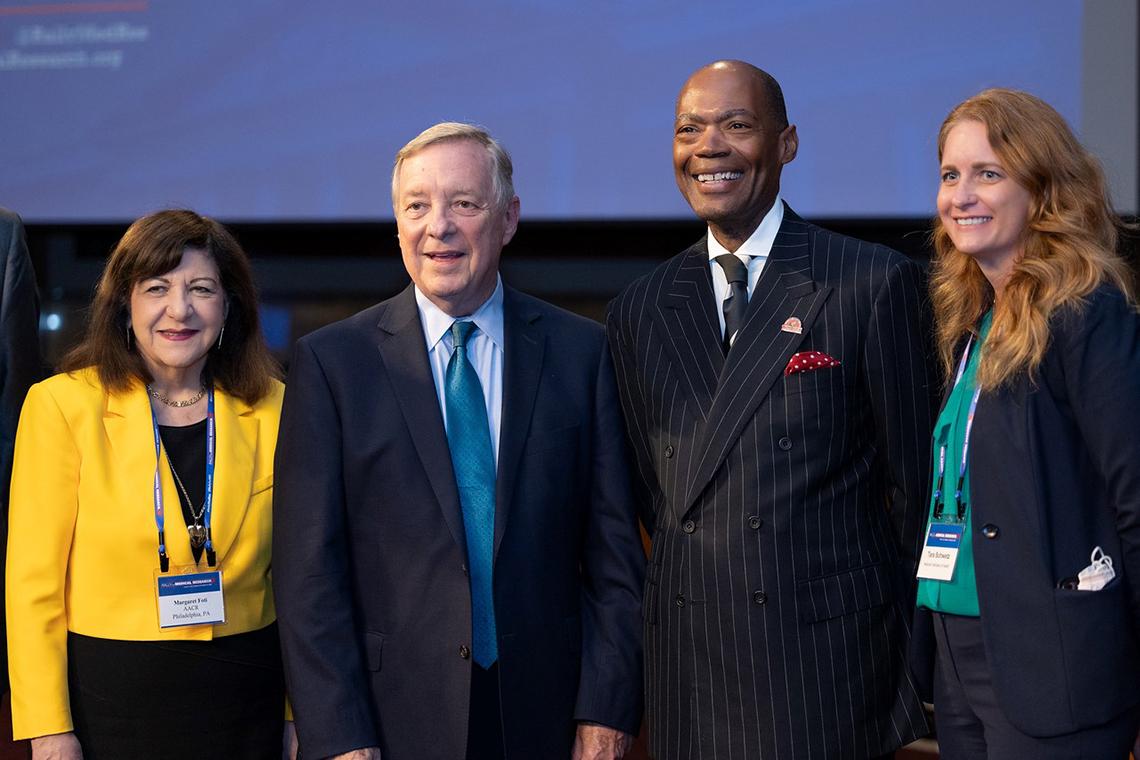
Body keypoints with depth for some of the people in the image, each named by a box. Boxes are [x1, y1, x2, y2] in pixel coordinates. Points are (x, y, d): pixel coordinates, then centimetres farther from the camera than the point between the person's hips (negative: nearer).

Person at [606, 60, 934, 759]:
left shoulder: (877, 283, -3)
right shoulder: (638, 311, 11)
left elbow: (915, 483, 0)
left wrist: (913, 666, 2)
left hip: (828, 663, -4)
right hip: (688, 670, 4)